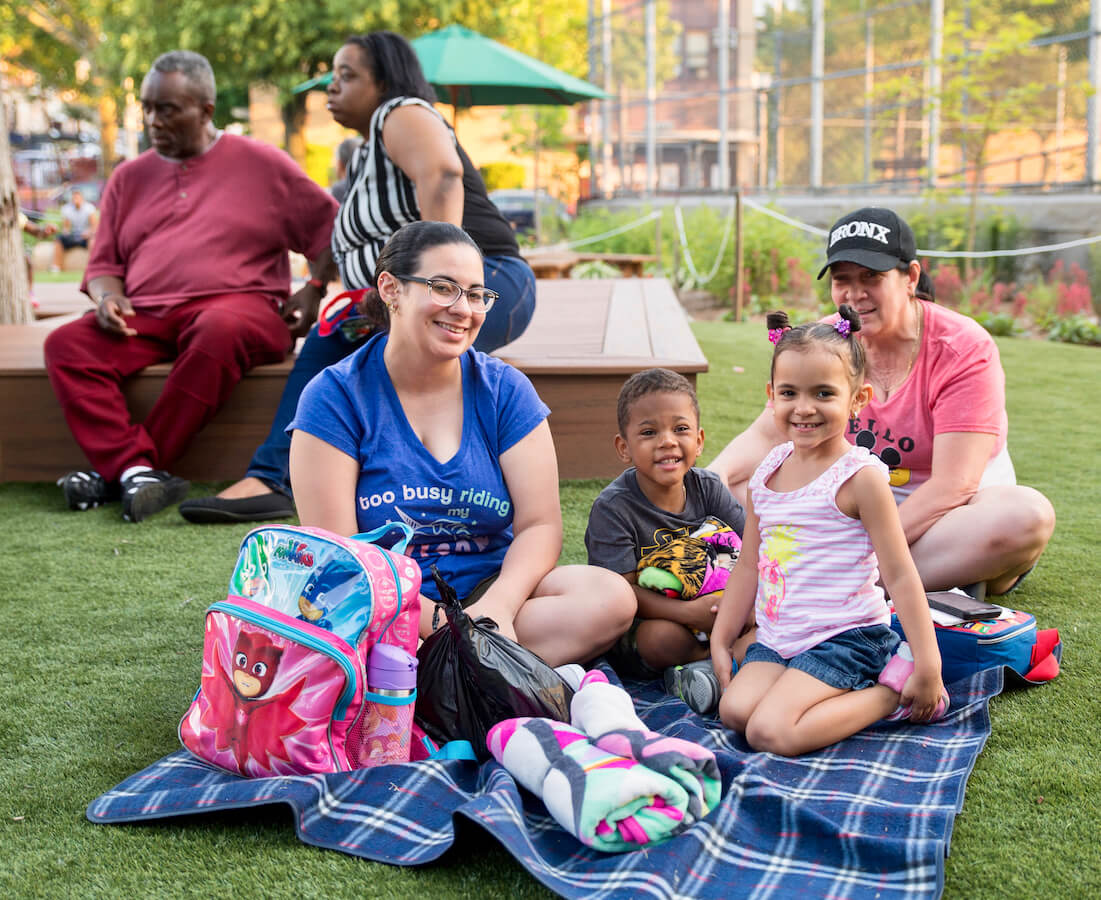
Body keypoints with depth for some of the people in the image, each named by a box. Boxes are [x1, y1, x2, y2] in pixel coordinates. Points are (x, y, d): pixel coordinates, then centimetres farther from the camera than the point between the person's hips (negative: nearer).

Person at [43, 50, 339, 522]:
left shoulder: (262, 164, 11)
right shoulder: (129, 177, 21)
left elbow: (333, 230, 12)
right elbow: (103, 264, 22)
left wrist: (313, 291, -2)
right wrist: (108, 296, -1)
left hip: (237, 306, -3)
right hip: (144, 318, 4)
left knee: (219, 330, -40)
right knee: (66, 344, -24)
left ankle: (118, 470, -32)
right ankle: (137, 468, -37)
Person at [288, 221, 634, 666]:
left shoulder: (505, 390, 5)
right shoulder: (335, 397, -4)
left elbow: (539, 524, -2)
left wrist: (497, 606, -23)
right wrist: (447, 623, -22)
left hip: (489, 590, 3)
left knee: (611, 596, -24)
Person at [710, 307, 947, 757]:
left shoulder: (860, 477, -12)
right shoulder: (768, 471, 7)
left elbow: (901, 576, -11)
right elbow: (748, 566, 15)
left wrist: (928, 666, -13)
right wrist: (720, 641, 15)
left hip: (844, 637, -7)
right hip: (776, 636, 7)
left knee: (770, 732, -23)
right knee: (734, 710, -17)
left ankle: (888, 694, -3)